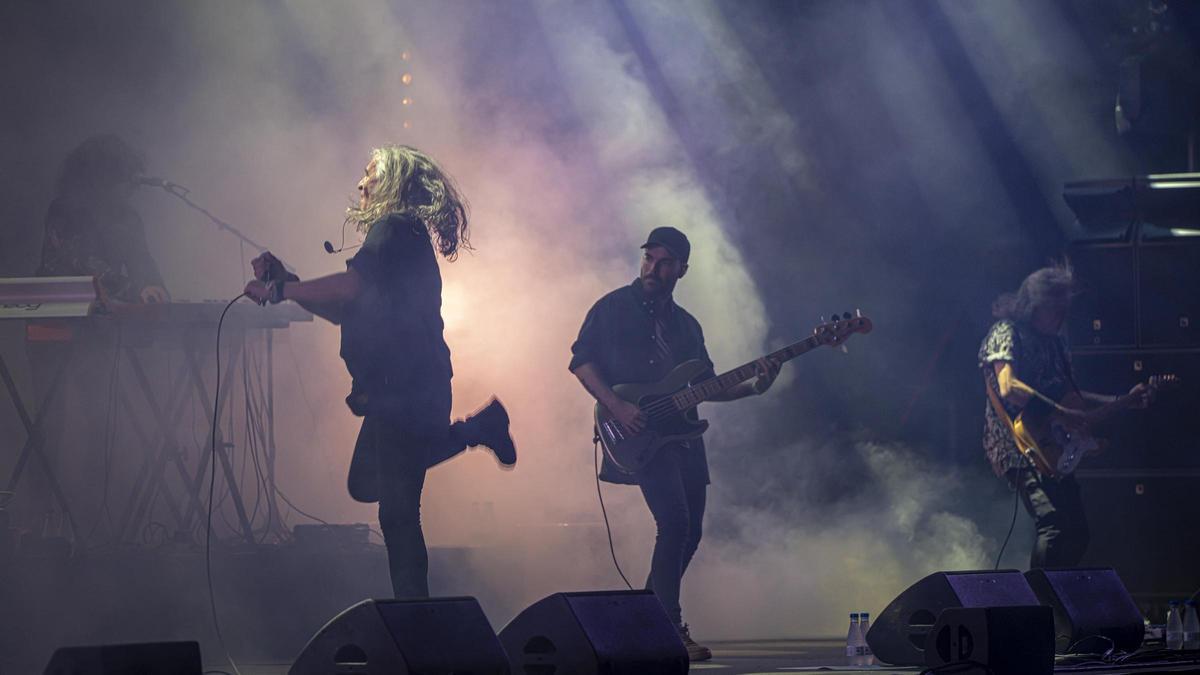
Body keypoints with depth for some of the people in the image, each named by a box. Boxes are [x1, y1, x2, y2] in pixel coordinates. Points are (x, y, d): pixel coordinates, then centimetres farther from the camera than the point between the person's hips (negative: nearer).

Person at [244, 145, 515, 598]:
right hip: (402, 387, 10)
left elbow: (349, 286, -27)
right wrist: (285, 280, 9)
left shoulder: (394, 230, -11)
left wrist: (280, 289, -16)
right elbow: (344, 312, 19)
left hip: (404, 387, -10)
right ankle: (477, 429, 23)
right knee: (367, 484, 24)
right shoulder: (403, 237, 21)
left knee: (397, 511, -10)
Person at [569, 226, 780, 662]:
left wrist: (753, 387, 3)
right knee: (675, 520, -21)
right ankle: (671, 630, -18)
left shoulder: (686, 325, 19)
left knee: (689, 531, 6)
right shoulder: (614, 308, 1)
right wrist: (617, 407, -17)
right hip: (639, 432, -7)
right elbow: (581, 360, -4)